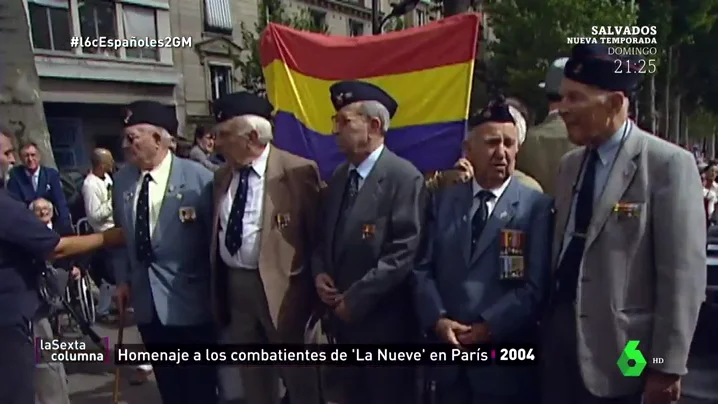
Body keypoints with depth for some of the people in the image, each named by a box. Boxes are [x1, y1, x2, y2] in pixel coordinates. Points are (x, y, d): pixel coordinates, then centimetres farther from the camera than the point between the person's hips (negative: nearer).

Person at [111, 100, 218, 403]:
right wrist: (123, 279, 13)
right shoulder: (122, 179, 3)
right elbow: (121, 233, 16)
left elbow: (214, 235, -7)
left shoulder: (198, 177, -14)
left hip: (189, 299, -5)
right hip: (146, 299, 5)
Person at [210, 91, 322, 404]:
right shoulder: (222, 176, 7)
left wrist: (315, 284, -7)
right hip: (233, 286, 6)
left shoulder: (298, 171, -13)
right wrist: (216, 285, 10)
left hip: (281, 287, -6)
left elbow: (317, 233, -10)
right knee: (253, 379, 22)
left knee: (299, 377, 13)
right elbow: (216, 233, 12)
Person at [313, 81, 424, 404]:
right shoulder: (338, 176, 10)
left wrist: (356, 299, -17)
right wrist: (320, 272, -2)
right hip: (344, 316, 7)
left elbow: (405, 253, -20)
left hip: (384, 320, -7)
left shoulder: (404, 177, -16)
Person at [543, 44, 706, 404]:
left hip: (619, 348, -5)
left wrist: (667, 367, -12)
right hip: (559, 331, 5)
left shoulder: (668, 164, -11)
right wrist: (547, 321, 11)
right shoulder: (569, 164, 8)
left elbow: (683, 275, -13)